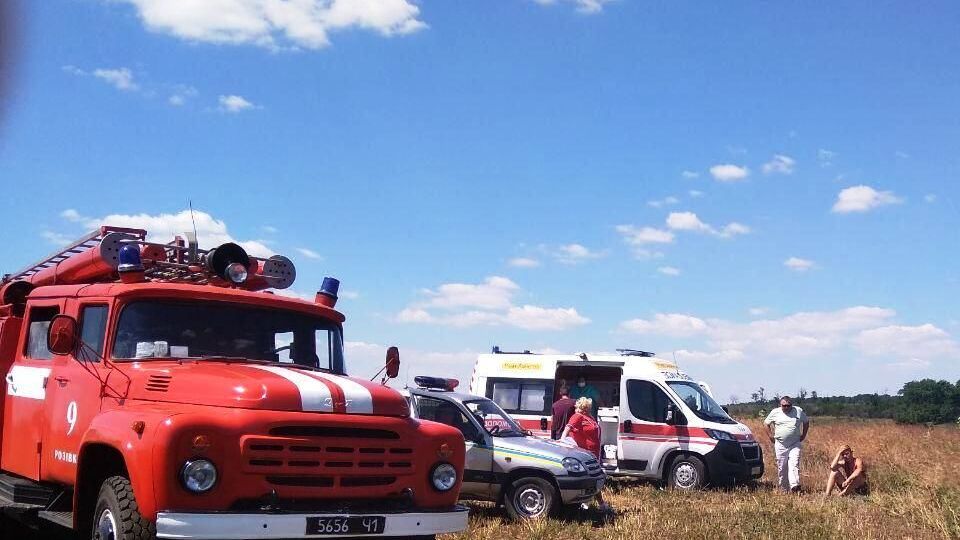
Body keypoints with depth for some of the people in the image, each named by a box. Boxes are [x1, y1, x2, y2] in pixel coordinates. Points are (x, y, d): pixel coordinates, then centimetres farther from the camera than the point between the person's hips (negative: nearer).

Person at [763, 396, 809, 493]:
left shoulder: (799, 411, 4)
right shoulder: (775, 412, 3)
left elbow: (806, 422, 19)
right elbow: (766, 423, 14)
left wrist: (803, 435, 10)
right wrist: (771, 436, 6)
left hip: (795, 445, -1)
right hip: (780, 445, 1)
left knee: (794, 465, -16)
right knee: (781, 468, 4)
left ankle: (794, 486, -26)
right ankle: (784, 488, 13)